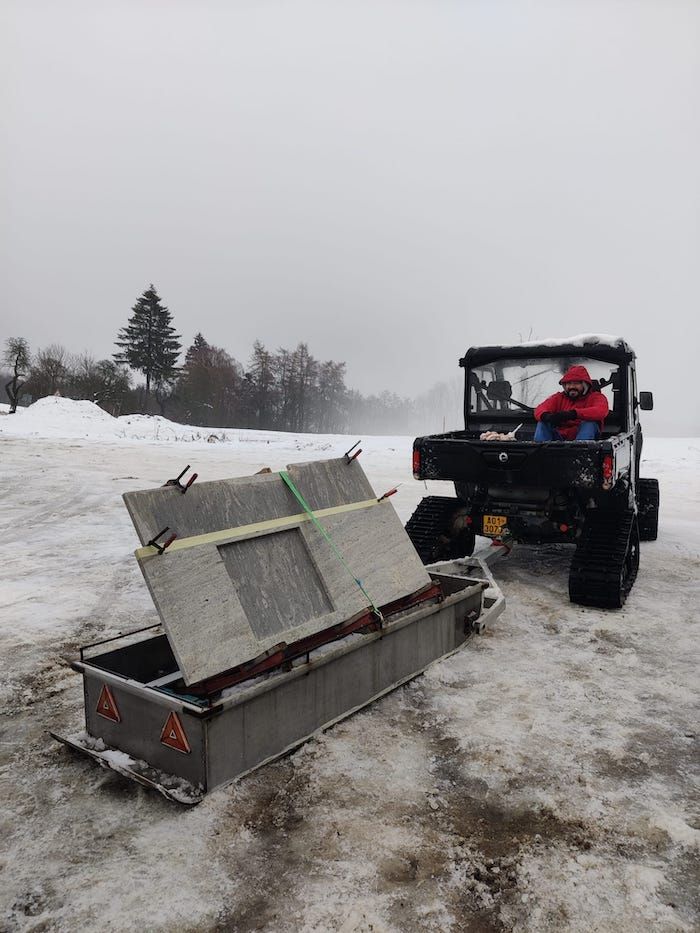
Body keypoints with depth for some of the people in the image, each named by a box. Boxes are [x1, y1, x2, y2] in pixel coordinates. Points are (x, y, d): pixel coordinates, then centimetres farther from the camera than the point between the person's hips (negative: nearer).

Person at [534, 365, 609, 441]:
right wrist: (545, 416, -31)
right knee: (542, 423, -12)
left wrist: (573, 414, -34)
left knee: (590, 423, -28)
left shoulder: (596, 397, 6)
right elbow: (540, 409, -3)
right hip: (559, 438, 3)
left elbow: (601, 411, -20)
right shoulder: (558, 397, 15)